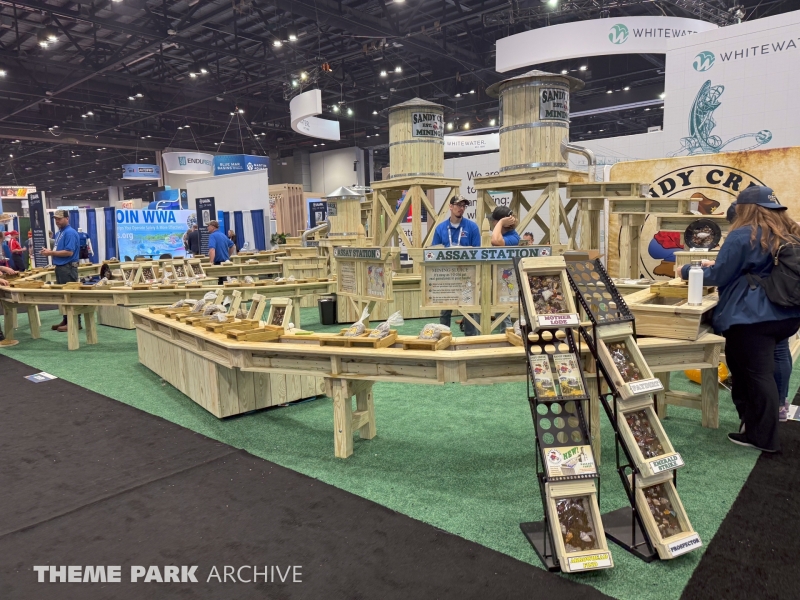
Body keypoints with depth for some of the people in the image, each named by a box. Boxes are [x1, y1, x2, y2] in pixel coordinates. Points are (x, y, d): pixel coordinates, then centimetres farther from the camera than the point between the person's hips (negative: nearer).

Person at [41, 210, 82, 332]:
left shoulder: (70, 233, -14)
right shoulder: (59, 233, 16)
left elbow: (69, 252, -22)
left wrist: (51, 253, -17)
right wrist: (49, 251, 2)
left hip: (68, 268, -10)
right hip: (60, 267, 10)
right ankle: (66, 320, 19)